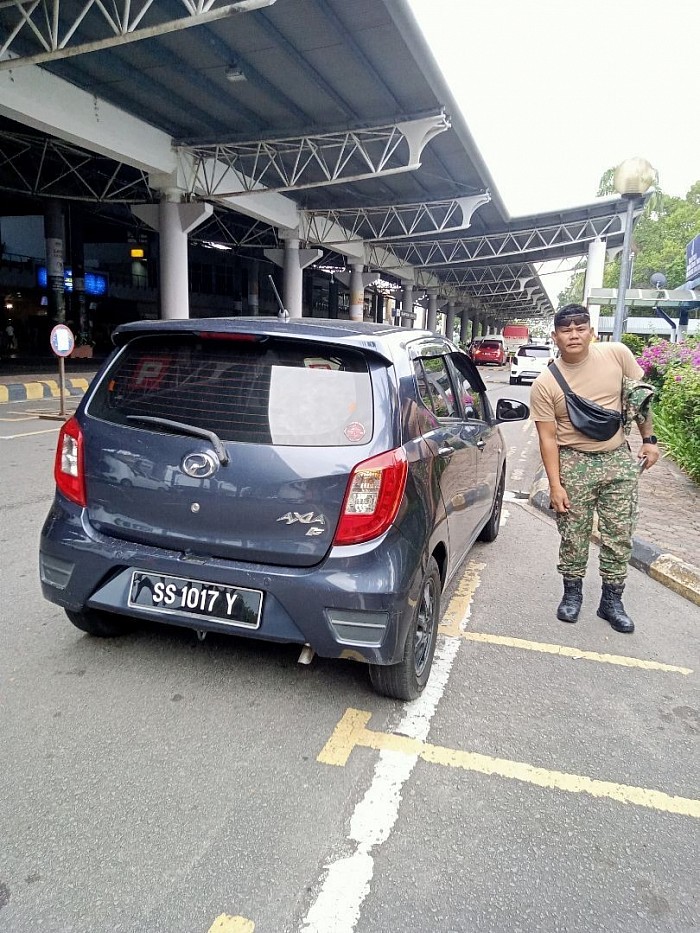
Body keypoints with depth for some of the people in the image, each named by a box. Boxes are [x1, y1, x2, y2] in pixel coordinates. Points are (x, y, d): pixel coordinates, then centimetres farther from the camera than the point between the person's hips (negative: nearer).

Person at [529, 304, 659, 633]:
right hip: (574, 463, -2)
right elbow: (548, 438, -10)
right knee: (573, 535, 6)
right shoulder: (544, 384, -12)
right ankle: (572, 593, 26)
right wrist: (555, 485, -12)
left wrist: (648, 439, 7)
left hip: (619, 459, 2)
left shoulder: (617, 354, -6)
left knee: (619, 536, 8)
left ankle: (612, 601, 23)